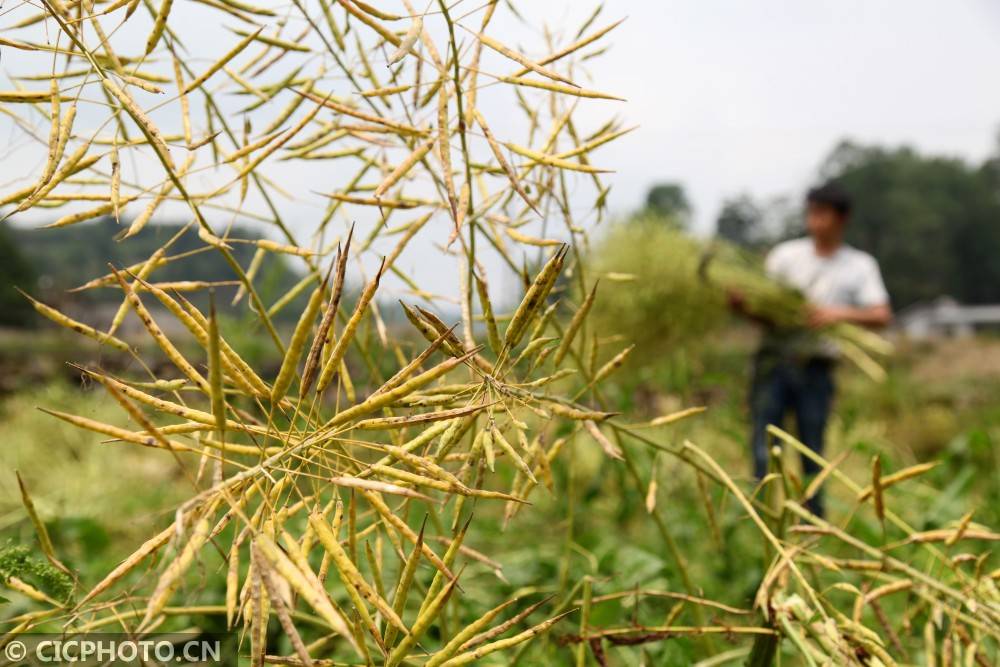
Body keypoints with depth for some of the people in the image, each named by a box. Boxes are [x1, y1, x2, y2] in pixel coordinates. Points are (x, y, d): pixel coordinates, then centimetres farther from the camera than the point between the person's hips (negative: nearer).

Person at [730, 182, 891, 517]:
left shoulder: (859, 265, 7)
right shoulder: (785, 255, 8)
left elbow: (881, 315, -3)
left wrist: (838, 314, -19)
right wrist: (741, 303, -16)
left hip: (817, 366, 0)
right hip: (774, 359, 0)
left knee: (812, 450, 6)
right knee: (763, 447, -5)